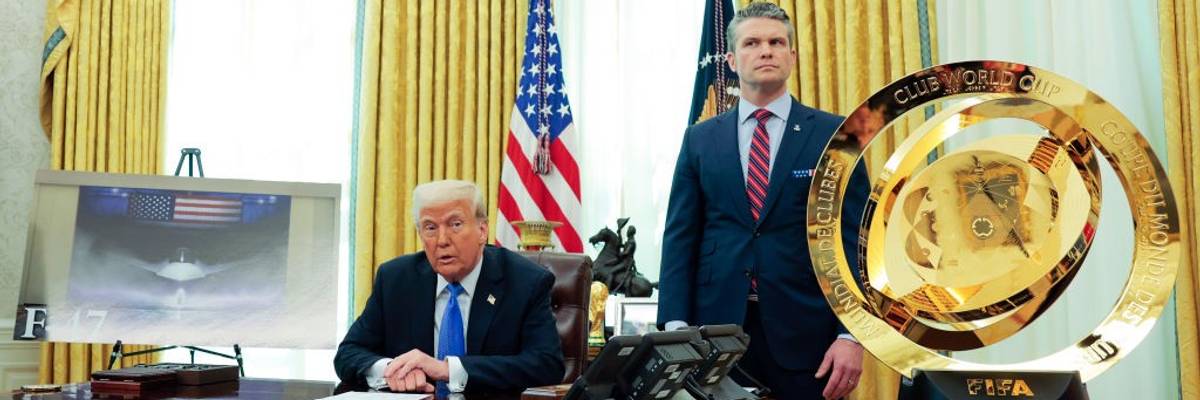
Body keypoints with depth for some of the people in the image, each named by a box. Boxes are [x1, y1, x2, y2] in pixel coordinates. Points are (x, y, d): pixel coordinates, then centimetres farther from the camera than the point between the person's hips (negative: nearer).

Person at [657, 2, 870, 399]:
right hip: (718, 328, 2)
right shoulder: (701, 139, 8)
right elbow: (680, 238, 5)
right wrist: (676, 326, -5)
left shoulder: (834, 134, 2)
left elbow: (855, 239, -2)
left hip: (805, 331, -1)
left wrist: (851, 334, -10)